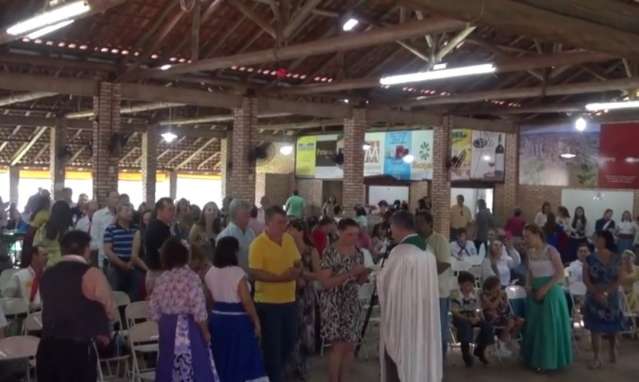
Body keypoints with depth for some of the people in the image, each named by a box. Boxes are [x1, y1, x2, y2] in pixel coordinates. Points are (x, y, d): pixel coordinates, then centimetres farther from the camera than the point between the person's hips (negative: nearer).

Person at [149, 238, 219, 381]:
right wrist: (206, 331, -6)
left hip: (168, 328, 6)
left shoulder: (161, 279, 3)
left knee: (169, 369, 11)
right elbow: (198, 309, -16)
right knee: (194, 368, 1)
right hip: (188, 328, -6)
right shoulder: (190, 277, -14)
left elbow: (154, 311, 6)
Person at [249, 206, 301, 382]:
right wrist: (281, 277, -27)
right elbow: (255, 274, -20)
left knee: (289, 342, 17)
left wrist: (297, 271, -9)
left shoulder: (289, 239, 6)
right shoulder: (258, 244, -15)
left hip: (289, 300, 7)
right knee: (272, 346, 4)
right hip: (268, 302, -6)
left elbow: (298, 264, 14)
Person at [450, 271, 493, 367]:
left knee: (487, 325, -19)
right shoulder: (455, 295, -9)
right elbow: (455, 312, -15)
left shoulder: (475, 296, 8)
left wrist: (476, 317, -16)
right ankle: (466, 353, -29)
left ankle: (479, 350, 2)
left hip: (472, 318, 5)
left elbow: (476, 310, 8)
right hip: (460, 318, -5)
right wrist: (467, 318, -25)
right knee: (465, 324, -39)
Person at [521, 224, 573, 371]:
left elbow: (560, 273, -15)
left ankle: (550, 360, 11)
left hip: (551, 292, -6)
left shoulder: (550, 251, -13)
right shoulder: (530, 253, 6)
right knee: (535, 325, 10)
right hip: (536, 293, 6)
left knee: (550, 326, 0)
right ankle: (537, 359, 21)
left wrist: (545, 288, -19)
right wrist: (529, 286, -3)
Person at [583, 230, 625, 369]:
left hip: (612, 297, 0)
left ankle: (613, 351, 31)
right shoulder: (590, 259, 0)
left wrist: (606, 292, -17)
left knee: (612, 327, 7)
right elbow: (585, 279, -5)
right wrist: (596, 293, -18)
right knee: (595, 327, -3)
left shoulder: (617, 259, -1)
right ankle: (596, 358, 2)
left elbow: (621, 279, -7)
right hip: (594, 297, 0)